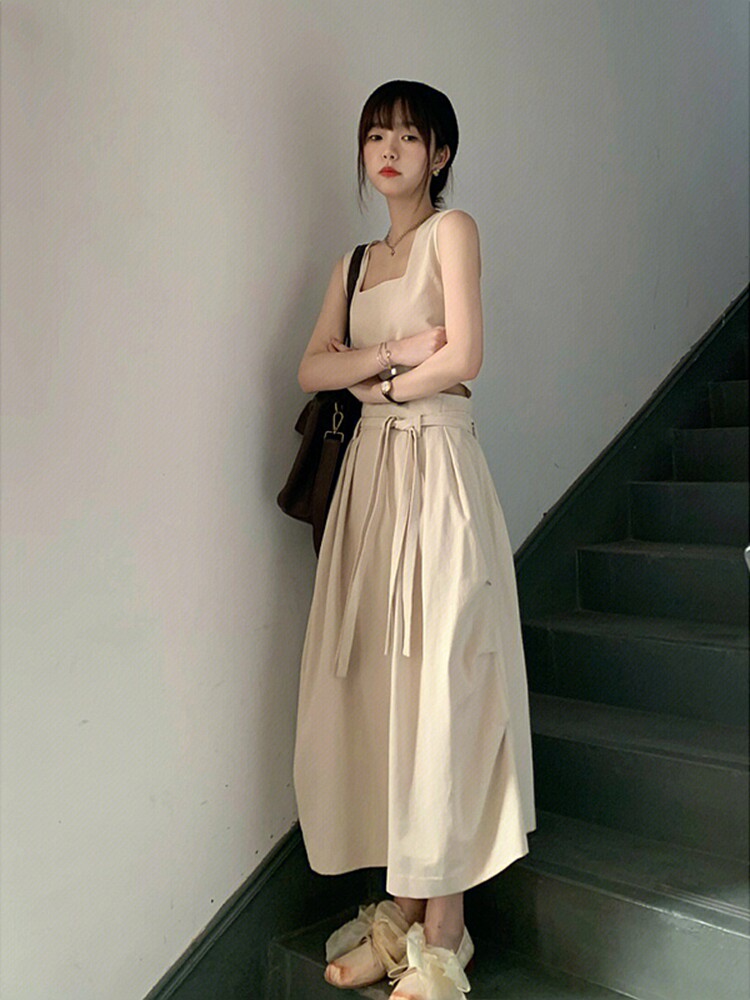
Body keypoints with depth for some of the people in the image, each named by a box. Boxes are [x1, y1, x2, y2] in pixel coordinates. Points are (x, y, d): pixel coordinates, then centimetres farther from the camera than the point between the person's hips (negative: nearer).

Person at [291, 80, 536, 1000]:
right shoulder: (356, 262, 20)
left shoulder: (452, 229, 1)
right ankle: (400, 903, 19)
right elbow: (311, 368, 6)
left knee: (436, 688, -4)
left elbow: (462, 358, -11)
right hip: (372, 471, 7)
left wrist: (377, 381, 1)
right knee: (375, 684, 6)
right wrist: (393, 351, -9)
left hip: (435, 467, -6)